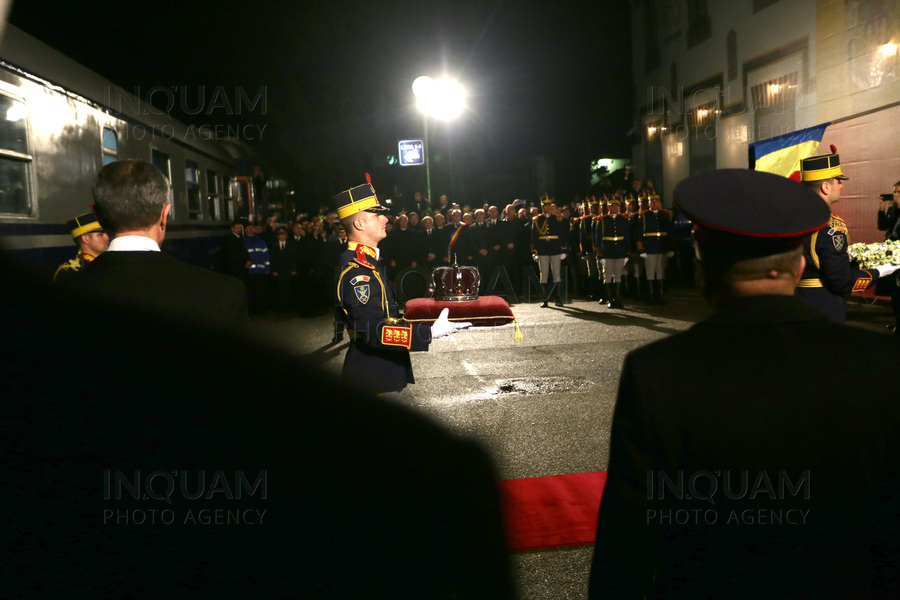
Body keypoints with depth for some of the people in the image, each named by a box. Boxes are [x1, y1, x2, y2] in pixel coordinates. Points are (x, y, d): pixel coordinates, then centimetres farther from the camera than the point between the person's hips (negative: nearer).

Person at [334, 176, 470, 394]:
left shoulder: (366, 261, 11)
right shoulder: (356, 271, -22)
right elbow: (373, 331, -29)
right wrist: (430, 333, -32)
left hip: (384, 370, 10)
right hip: (371, 375, -10)